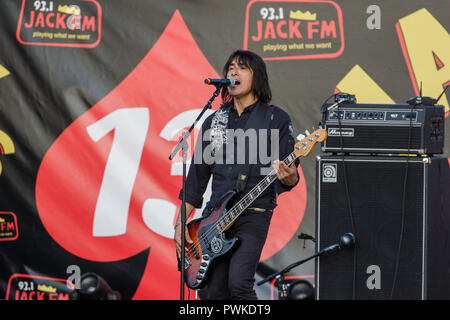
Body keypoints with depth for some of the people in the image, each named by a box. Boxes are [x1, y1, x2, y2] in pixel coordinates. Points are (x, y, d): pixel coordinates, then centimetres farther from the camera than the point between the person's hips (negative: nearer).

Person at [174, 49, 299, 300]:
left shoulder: (276, 119, 1)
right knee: (211, 291, 1)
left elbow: (290, 176, -3)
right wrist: (180, 223, 9)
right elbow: (197, 176, 15)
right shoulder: (213, 121, 14)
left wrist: (289, 178, -28)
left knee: (239, 284, -22)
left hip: (254, 216, -5)